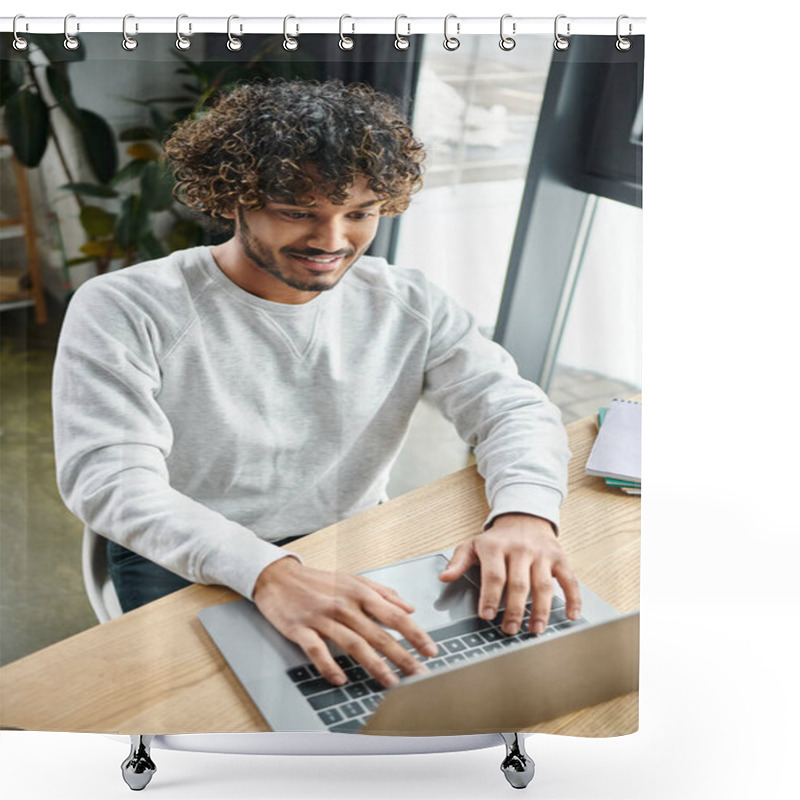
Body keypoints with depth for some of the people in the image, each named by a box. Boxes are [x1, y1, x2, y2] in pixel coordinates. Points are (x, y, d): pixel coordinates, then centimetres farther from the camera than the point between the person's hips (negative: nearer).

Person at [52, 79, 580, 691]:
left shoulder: (408, 306, 0)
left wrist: (525, 511, -28)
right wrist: (267, 571, -42)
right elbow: (110, 478, -24)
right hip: (186, 570, -3)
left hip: (359, 557, 4)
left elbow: (510, 406, -3)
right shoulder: (123, 311, -13)